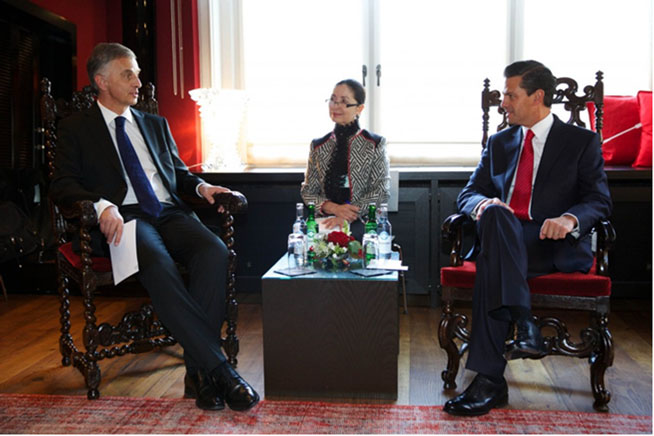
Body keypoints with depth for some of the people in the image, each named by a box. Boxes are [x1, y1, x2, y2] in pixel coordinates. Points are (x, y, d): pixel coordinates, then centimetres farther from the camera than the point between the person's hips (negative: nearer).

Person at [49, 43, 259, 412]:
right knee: (158, 266, -37)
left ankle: (198, 371, -26)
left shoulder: (155, 124, 27)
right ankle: (220, 370, -33)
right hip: (125, 218, -4)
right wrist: (103, 205, -20)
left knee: (214, 251, -30)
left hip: (170, 213, 4)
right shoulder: (76, 129, 13)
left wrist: (200, 186, 5)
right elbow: (62, 185, 2)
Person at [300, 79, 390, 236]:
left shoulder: (375, 145, 3)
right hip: (326, 222, 2)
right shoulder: (318, 146, 13)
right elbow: (308, 191, 10)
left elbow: (381, 192, -3)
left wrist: (347, 215, -16)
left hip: (362, 222, -1)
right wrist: (334, 208, -11)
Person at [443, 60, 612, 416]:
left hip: (555, 245, -3)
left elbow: (599, 200, 2)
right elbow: (468, 193, 15)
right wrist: (484, 205, -12)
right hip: (502, 240, 3)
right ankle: (523, 325, -36)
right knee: (494, 213, -34)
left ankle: (489, 379, -33)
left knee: (491, 264, -34)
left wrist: (569, 219, -22)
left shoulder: (582, 141, 12)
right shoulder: (499, 143, 22)